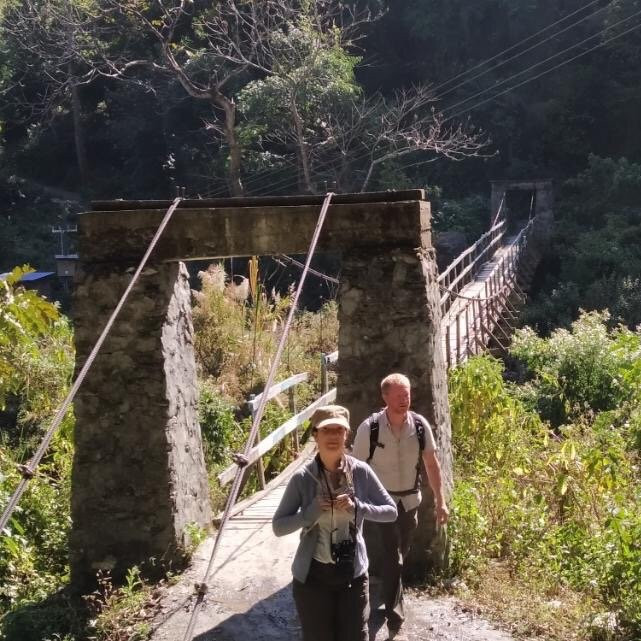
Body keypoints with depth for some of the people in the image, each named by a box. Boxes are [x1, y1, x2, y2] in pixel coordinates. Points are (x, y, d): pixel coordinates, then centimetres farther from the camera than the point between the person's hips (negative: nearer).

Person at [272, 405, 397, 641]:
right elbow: (278, 527, -7)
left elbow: (391, 511, 0)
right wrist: (312, 512, -23)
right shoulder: (302, 478, -11)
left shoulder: (361, 472, -8)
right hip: (313, 576, -1)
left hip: (353, 573, 1)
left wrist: (358, 507, -17)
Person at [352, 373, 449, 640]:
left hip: (410, 501, 4)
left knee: (398, 557, 20)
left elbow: (432, 463, 1)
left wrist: (440, 501, 2)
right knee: (392, 560, -7)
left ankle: (386, 598, 46)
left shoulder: (420, 425, -9)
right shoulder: (369, 427, -18)